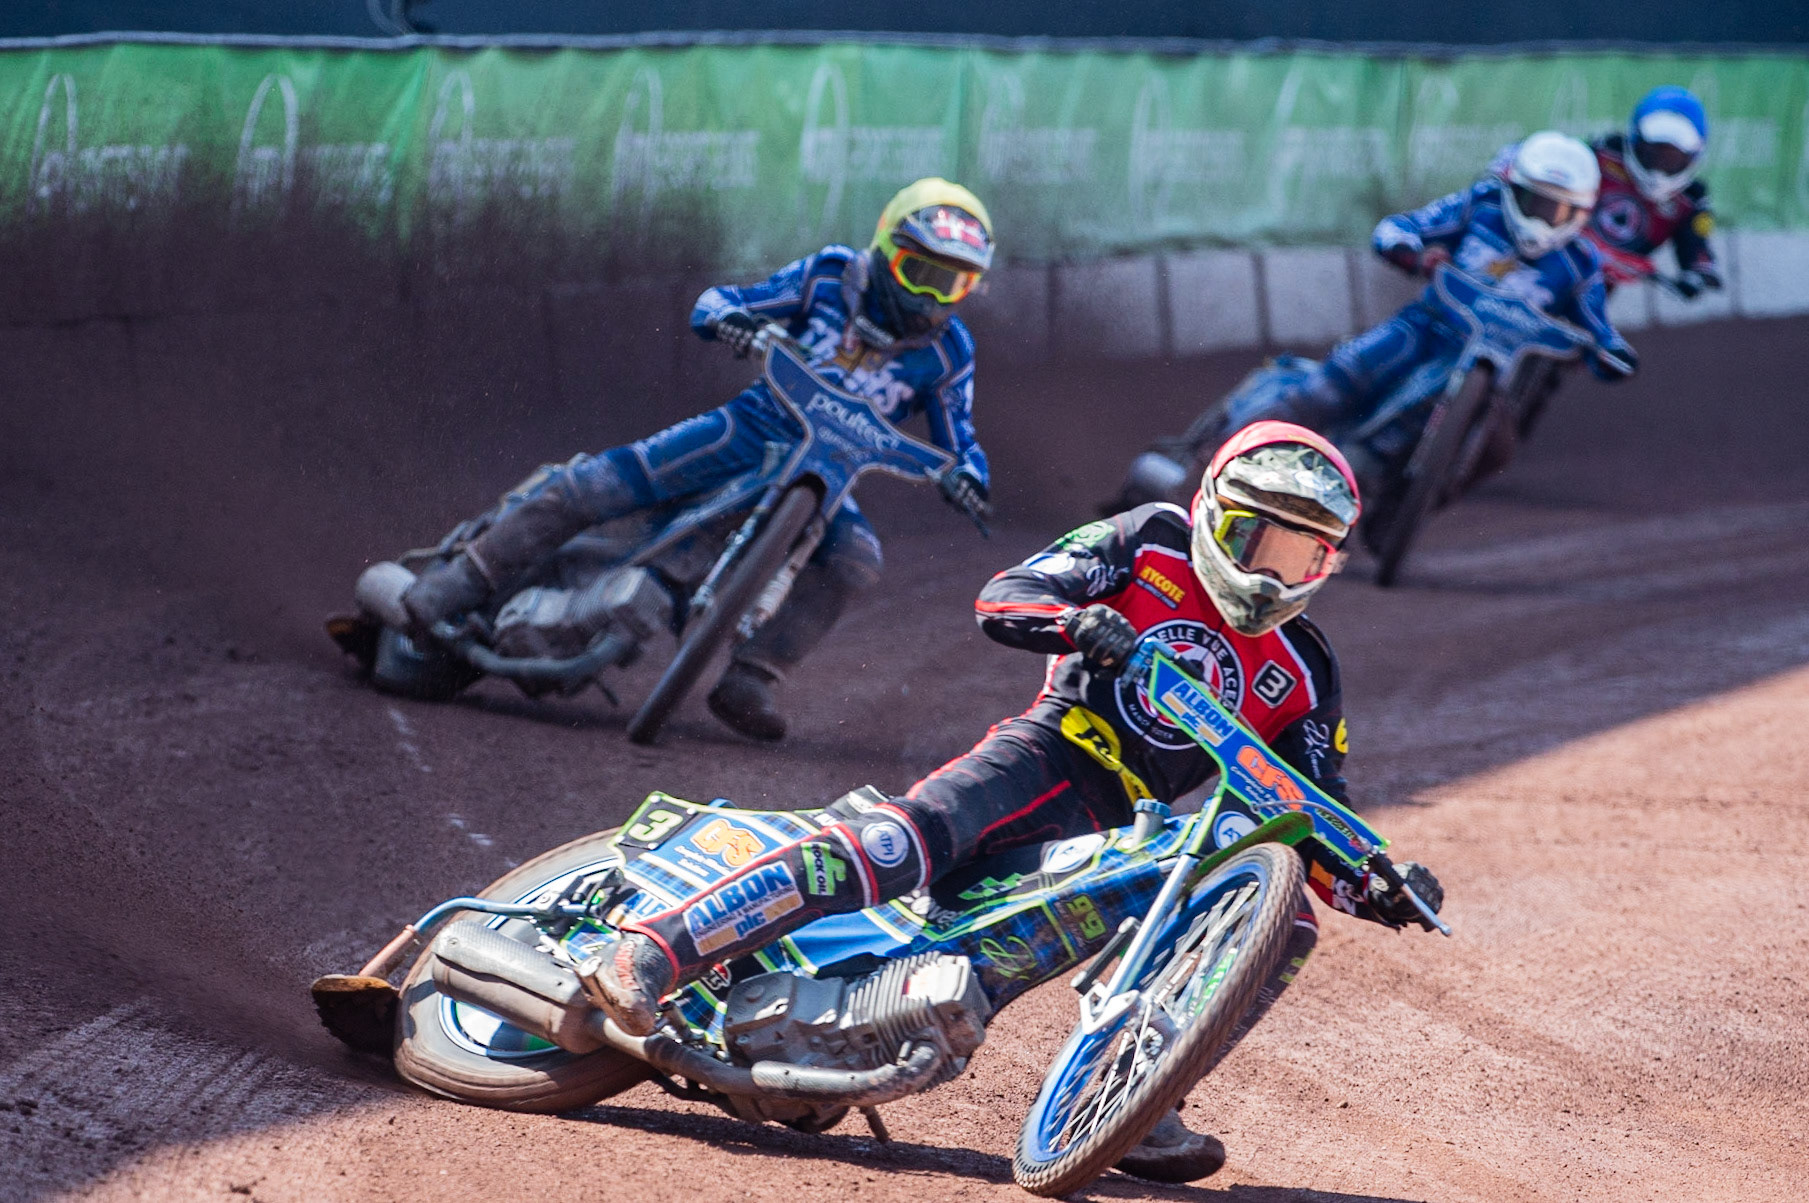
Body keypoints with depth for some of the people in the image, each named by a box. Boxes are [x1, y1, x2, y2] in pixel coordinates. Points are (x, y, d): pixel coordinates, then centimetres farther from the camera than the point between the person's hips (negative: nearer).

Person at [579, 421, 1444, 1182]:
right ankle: (647, 955, -40)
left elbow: (1313, 821, 13)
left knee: (1282, 918, -14)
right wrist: (1081, 621, -20)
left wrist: (1376, 887, -8)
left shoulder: (1303, 677, 16)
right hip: (1045, 752, -5)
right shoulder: (1157, 542, 9)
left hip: (1128, 831, 5)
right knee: (903, 839, -33)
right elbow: (999, 599, 1)